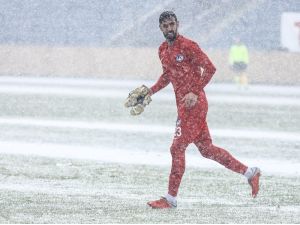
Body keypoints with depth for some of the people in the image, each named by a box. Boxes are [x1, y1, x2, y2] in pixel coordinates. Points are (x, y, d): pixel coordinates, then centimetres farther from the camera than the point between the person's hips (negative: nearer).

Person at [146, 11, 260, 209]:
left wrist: (195, 92, -22)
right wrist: (151, 91, 15)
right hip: (183, 104, 9)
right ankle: (250, 172, 21)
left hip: (193, 103, -9)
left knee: (177, 148, -7)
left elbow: (209, 68, -16)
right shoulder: (163, 50, 13)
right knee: (206, 149, 12)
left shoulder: (187, 46, -13)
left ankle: (171, 199, 0)